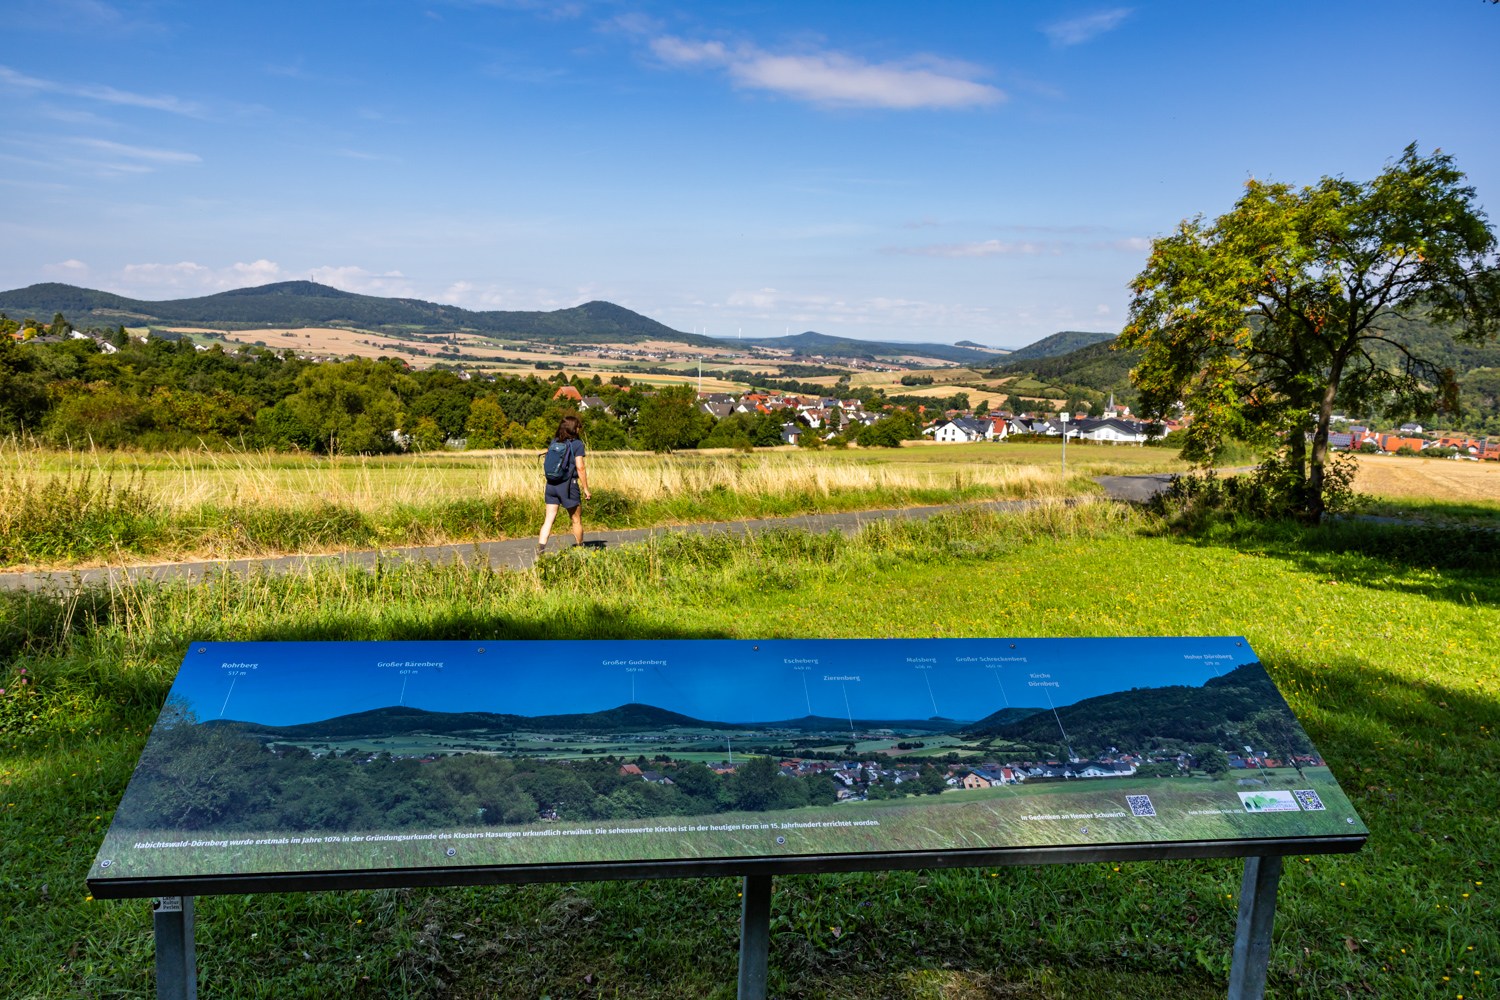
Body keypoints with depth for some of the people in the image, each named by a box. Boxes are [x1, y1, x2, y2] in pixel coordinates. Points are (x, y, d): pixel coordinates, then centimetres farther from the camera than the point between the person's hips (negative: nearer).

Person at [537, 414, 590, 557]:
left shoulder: (554, 442, 9)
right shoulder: (577, 444, -7)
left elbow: (545, 463, 10)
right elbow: (580, 468, -12)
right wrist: (586, 489, -6)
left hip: (551, 484, 5)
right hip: (568, 484, -5)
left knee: (549, 518, 4)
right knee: (576, 519, 11)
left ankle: (540, 549, -10)